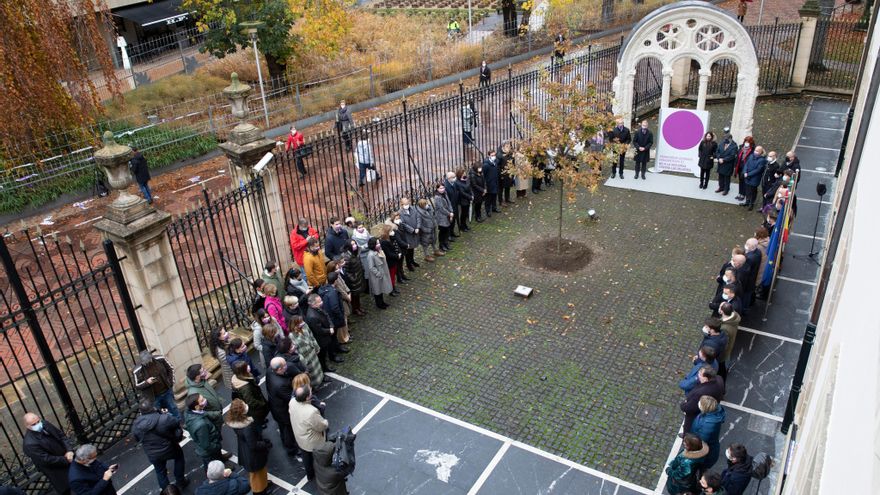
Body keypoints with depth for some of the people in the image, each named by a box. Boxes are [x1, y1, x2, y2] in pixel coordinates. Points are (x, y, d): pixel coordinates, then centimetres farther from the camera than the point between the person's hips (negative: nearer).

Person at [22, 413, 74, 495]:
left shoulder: (45, 424, -14)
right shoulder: (30, 444, -32)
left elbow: (61, 435, -3)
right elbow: (47, 460, -26)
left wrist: (69, 450, -18)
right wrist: (65, 460, -21)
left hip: (66, 455, 7)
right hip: (55, 468, -7)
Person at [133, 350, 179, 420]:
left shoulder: (160, 359, -17)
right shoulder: (138, 371, -22)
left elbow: (170, 369, 1)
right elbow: (137, 386, -9)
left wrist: (171, 383, -1)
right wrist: (147, 382, -28)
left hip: (167, 391, 2)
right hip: (154, 397, -2)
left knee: (173, 409, 19)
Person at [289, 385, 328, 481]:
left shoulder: (292, 402, -25)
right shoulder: (312, 412, -44)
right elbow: (322, 426, -27)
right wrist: (327, 422, -4)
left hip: (300, 439, 6)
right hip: (314, 442, -6)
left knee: (306, 458, 32)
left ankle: (309, 475, 56)